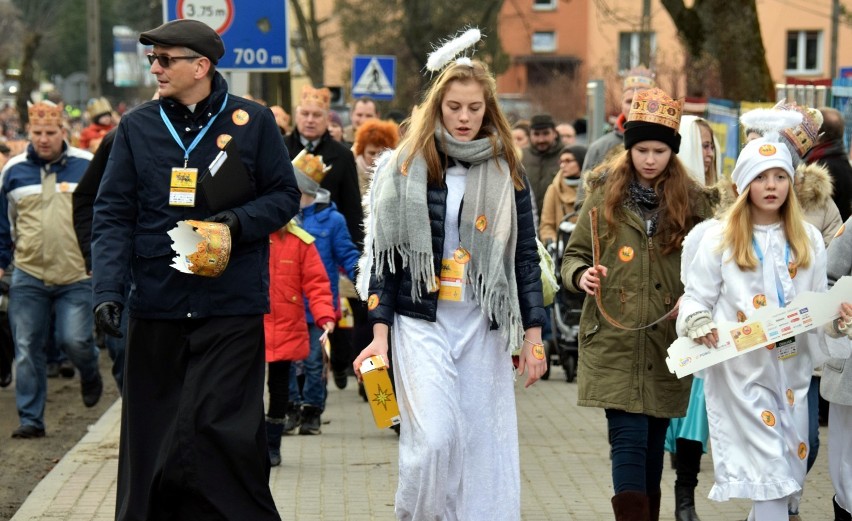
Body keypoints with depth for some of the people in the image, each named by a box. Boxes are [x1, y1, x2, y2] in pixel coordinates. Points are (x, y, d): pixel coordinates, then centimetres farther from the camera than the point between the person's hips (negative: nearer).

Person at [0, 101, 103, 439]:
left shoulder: (87, 166, 1)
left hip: (77, 276, -2)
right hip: (28, 276, 2)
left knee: (74, 340, -10)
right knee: (27, 350, 1)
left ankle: (90, 374, 24)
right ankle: (30, 419, 11)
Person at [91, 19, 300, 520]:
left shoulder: (252, 121, 2)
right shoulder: (137, 127, 7)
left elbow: (285, 196, 7)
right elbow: (113, 215, 4)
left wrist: (239, 221, -13)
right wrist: (108, 289, -9)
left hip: (232, 306, -2)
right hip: (156, 306, 3)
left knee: (225, 430, -7)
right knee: (150, 436, 6)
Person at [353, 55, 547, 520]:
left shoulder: (506, 173, 6)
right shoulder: (407, 167, 1)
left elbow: (525, 256, 8)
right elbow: (386, 255, 2)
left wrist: (533, 334, 3)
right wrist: (380, 334, -4)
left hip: (483, 326, 2)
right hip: (421, 323, -2)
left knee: (482, 443, 1)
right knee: (433, 438, -14)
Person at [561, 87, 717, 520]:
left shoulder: (693, 202, 4)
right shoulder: (605, 194, 3)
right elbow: (574, 254, 10)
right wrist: (581, 275, -12)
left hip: (668, 347, 2)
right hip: (613, 342, -2)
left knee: (652, 446, 11)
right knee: (629, 443, -11)